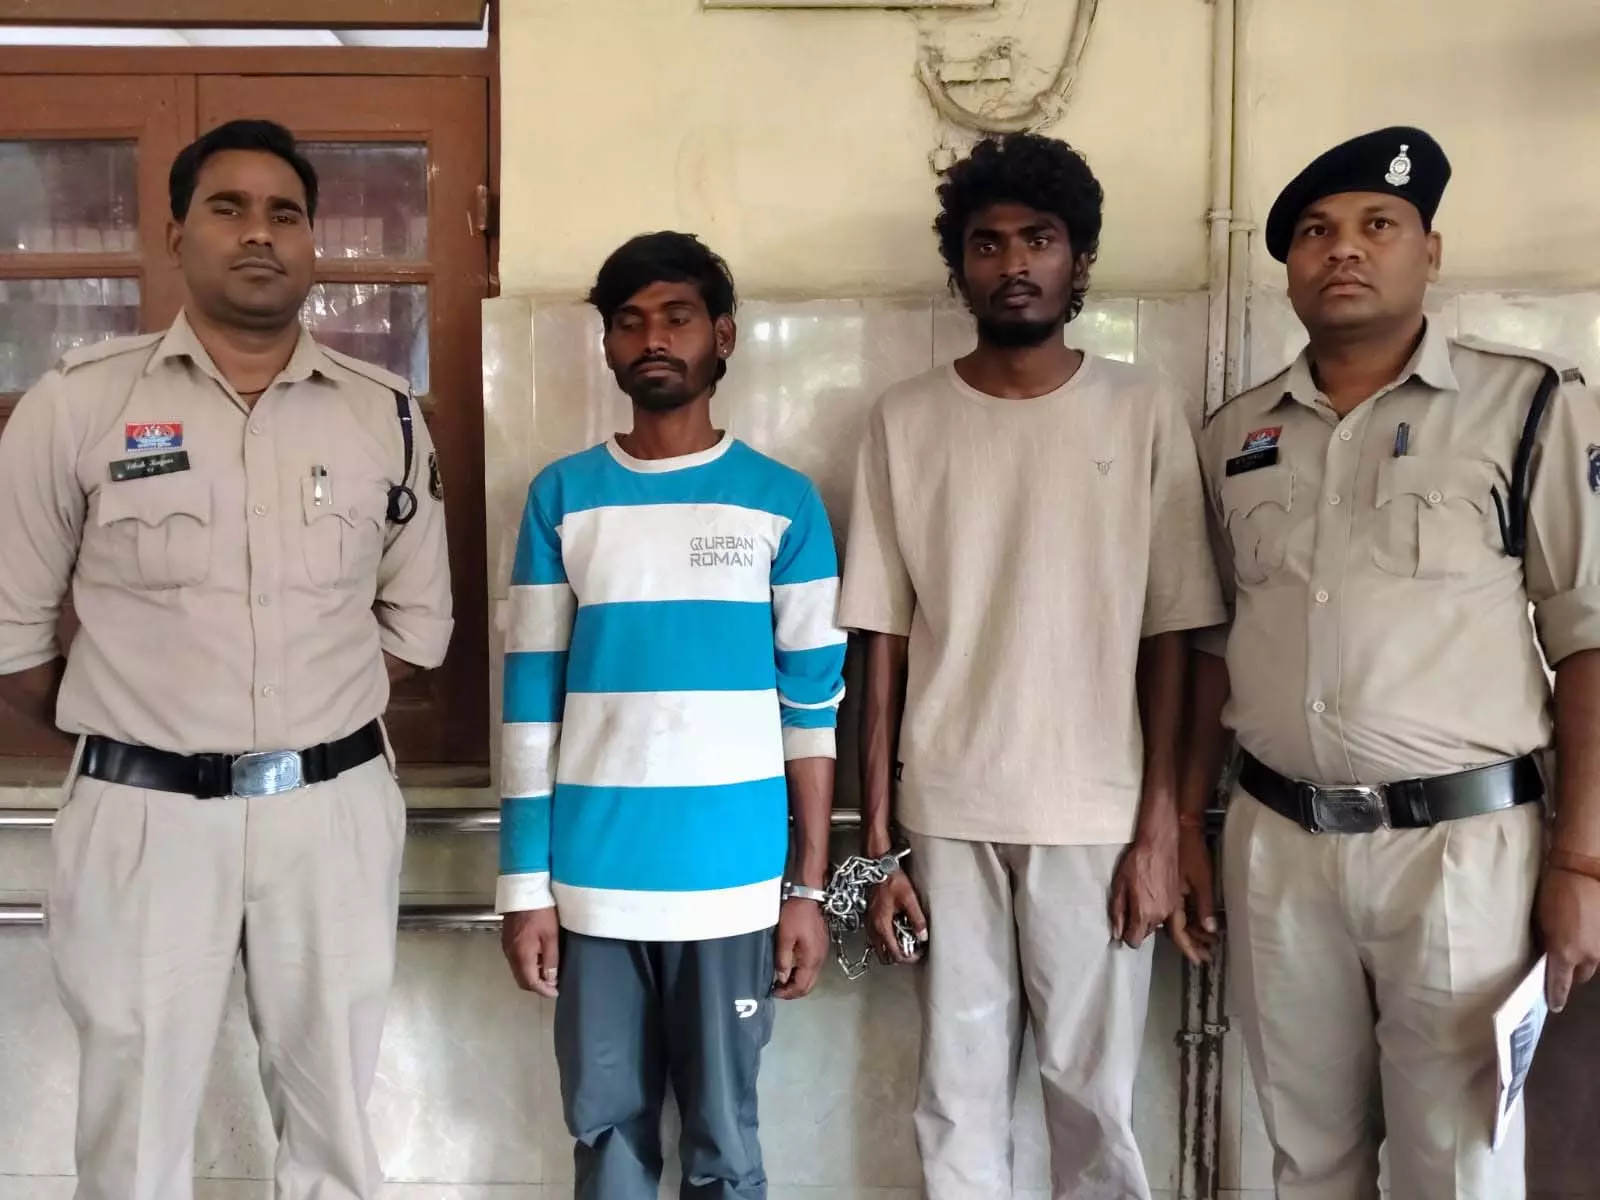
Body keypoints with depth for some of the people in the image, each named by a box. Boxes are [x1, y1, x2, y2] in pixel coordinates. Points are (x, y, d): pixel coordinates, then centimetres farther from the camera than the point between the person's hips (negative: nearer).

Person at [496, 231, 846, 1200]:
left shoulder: (783, 501, 0)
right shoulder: (562, 497, 3)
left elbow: (813, 706, 1)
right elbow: (531, 699, 3)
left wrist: (809, 885, -1)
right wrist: (526, 882, 0)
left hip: (733, 881, -1)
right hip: (593, 880, 2)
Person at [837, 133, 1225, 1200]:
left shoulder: (1143, 410, -1)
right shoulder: (906, 422, 2)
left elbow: (1172, 635, -1)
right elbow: (884, 644, 2)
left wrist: (1160, 828, -5)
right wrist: (878, 839, 1)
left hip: (1097, 816, -1)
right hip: (947, 816, 1)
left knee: (1095, 1094, 8)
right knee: (958, 1096, 11)